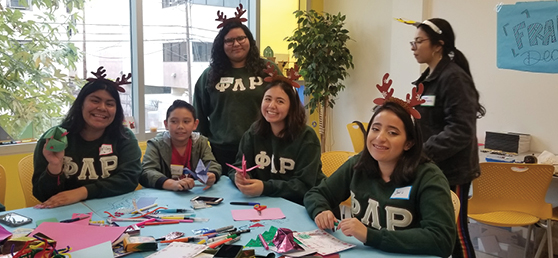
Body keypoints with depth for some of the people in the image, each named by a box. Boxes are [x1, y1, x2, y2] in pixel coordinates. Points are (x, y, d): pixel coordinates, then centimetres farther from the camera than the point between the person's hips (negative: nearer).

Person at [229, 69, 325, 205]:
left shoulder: (306, 137, -12)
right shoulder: (254, 131, 2)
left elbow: (304, 185, -19)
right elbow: (238, 167, 0)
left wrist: (266, 188, -32)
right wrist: (240, 178, -25)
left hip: (303, 204, -6)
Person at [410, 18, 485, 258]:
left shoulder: (454, 78, -16)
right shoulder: (428, 78, 12)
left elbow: (461, 130, -23)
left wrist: (424, 153, -24)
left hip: (452, 171, -9)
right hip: (431, 169, 9)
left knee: (455, 234, 1)